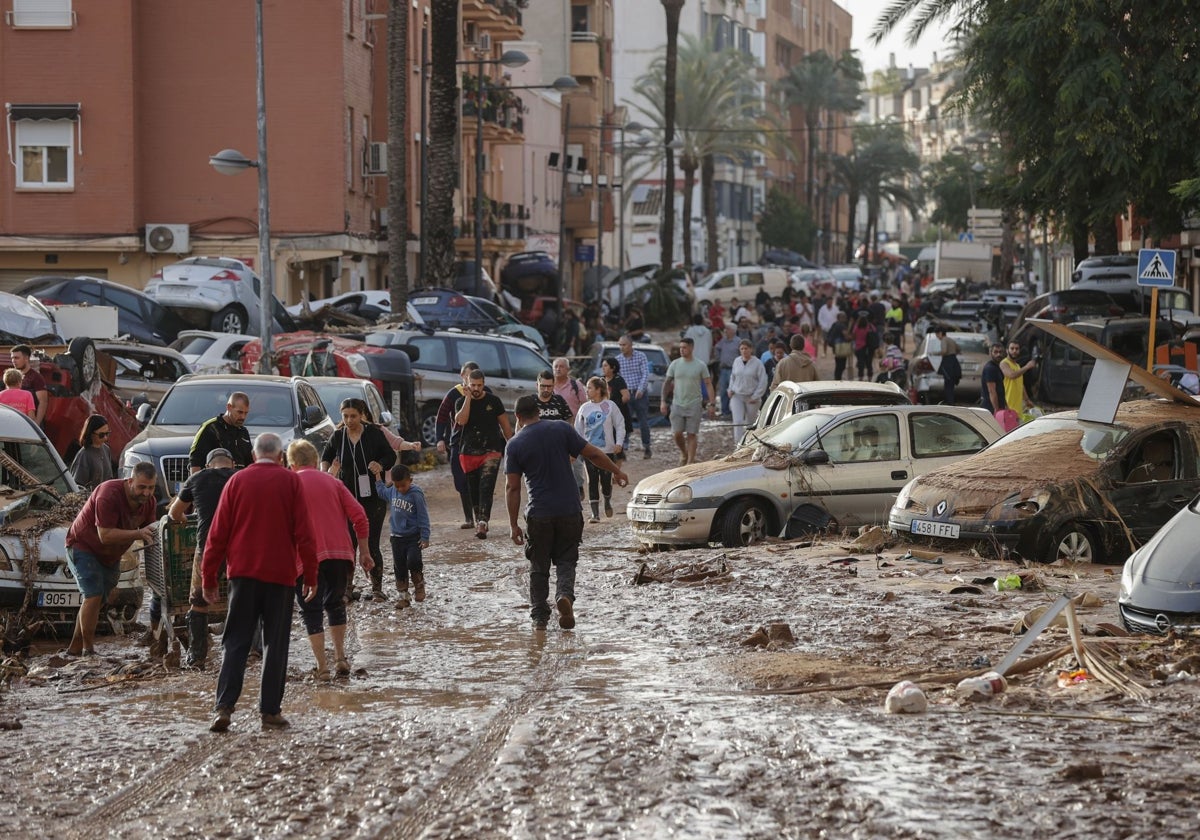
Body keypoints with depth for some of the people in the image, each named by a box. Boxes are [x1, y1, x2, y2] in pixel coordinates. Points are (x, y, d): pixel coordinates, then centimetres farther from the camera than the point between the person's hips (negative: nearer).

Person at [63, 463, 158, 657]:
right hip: (83, 546, -8)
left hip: (110, 555, 8)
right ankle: (88, 649, -15)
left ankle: (75, 648, 19)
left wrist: (152, 536, -27)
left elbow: (148, 532, -4)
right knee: (93, 596, -19)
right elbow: (105, 535, -36)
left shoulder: (148, 501, -9)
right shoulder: (109, 494, -32)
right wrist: (138, 534, -43)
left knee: (96, 600, 10)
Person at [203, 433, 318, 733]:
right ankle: (270, 711, 4)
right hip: (280, 573, -1)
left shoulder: (237, 481, 4)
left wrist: (209, 577, 9)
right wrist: (310, 575, 4)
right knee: (276, 644, 6)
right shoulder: (291, 482, 1)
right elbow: (304, 533, -2)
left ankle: (224, 707, -9)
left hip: (242, 573, 1)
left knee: (236, 642, 4)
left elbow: (218, 533, 4)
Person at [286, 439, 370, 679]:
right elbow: (359, 516, 6)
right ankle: (340, 658, 16)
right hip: (340, 553, 3)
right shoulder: (332, 482, 13)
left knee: (311, 611, 4)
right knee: (336, 604, 22)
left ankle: (322, 668, -2)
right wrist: (364, 551, 12)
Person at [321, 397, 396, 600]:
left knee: (372, 545, -1)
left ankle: (377, 588, 11)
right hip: (347, 498, 2)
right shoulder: (338, 436, 0)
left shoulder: (374, 434, -6)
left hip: (373, 498, -2)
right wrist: (325, 472, -2)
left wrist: (380, 465, -18)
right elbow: (326, 456, 17)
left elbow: (391, 456, 3)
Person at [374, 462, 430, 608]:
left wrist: (425, 537, -14)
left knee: (413, 561, -20)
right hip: (397, 536, 5)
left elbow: (423, 517, -13)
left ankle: (419, 585, 6)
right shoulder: (392, 491, 1)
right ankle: (403, 595, 18)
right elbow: (382, 492, 27)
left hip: (413, 537, -5)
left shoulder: (416, 494, -15)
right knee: (399, 567, 8)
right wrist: (378, 477, 21)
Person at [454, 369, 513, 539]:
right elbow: (461, 420, -15)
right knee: (474, 489, 8)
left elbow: (505, 424, 9)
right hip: (469, 452, 2)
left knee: (486, 487, -16)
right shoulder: (461, 402, 4)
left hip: (491, 450, -2)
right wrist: (468, 397, -14)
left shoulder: (493, 401, 4)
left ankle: (482, 522, -26)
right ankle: (479, 521, 20)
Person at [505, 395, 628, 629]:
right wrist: (616, 471, 17)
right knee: (566, 561, 12)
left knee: (538, 567, 14)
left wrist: (513, 524, 0)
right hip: (569, 511, 1)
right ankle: (565, 595, -15)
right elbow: (593, 454, 1)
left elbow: (512, 488, -4)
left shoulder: (515, 445, -3)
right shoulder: (561, 430, -2)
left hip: (539, 515, -1)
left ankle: (539, 615, 17)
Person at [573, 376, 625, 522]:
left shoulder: (610, 406, -4)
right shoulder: (584, 408, 4)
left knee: (606, 480, 1)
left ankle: (608, 502, 31)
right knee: (592, 481, -1)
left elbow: (620, 425, 1)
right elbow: (578, 430, 8)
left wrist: (619, 442, -10)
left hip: (607, 450, -2)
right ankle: (595, 512, 3)